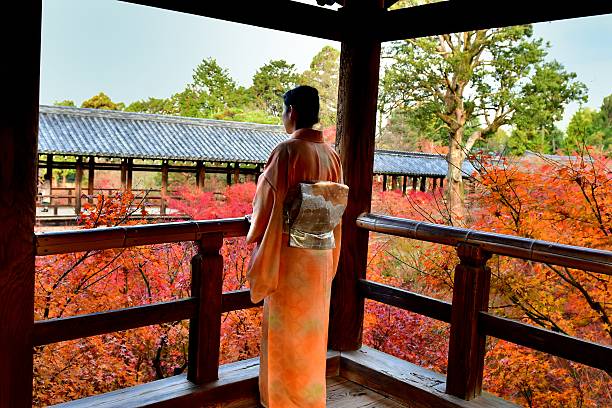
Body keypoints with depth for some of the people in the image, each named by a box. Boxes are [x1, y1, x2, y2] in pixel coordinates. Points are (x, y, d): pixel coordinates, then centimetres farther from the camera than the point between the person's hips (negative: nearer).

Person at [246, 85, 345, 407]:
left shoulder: (287, 151, -16)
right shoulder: (331, 154, 4)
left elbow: (269, 203, -13)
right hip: (322, 255, 7)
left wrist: (254, 234, 6)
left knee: (286, 330, 7)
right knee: (312, 327, 18)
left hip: (289, 254, -7)